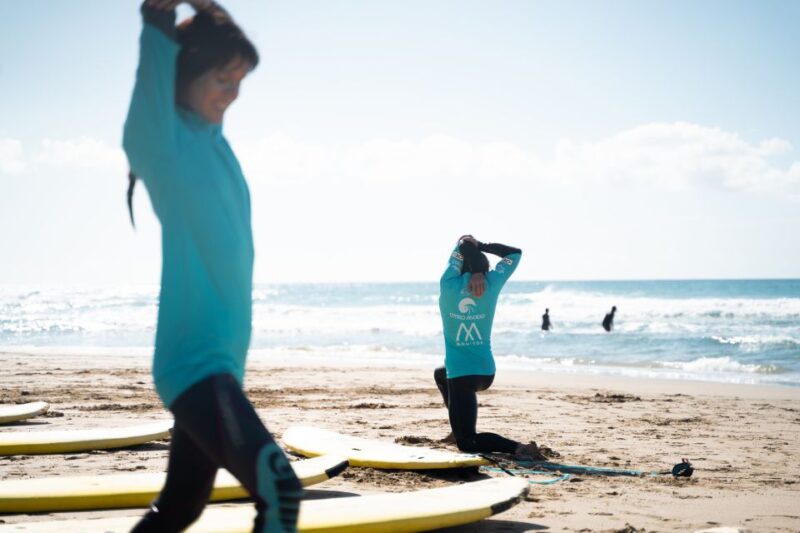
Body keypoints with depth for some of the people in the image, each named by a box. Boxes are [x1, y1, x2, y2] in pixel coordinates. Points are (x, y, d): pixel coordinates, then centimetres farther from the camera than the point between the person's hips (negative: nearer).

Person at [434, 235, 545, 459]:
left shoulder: (448, 286, -10)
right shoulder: (491, 285, -4)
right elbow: (515, 253, 9)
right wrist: (480, 246, 3)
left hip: (461, 375, -5)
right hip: (486, 372, 5)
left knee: (467, 443, -2)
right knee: (441, 374, 38)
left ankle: (518, 448, -26)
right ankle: (460, 429, 37)